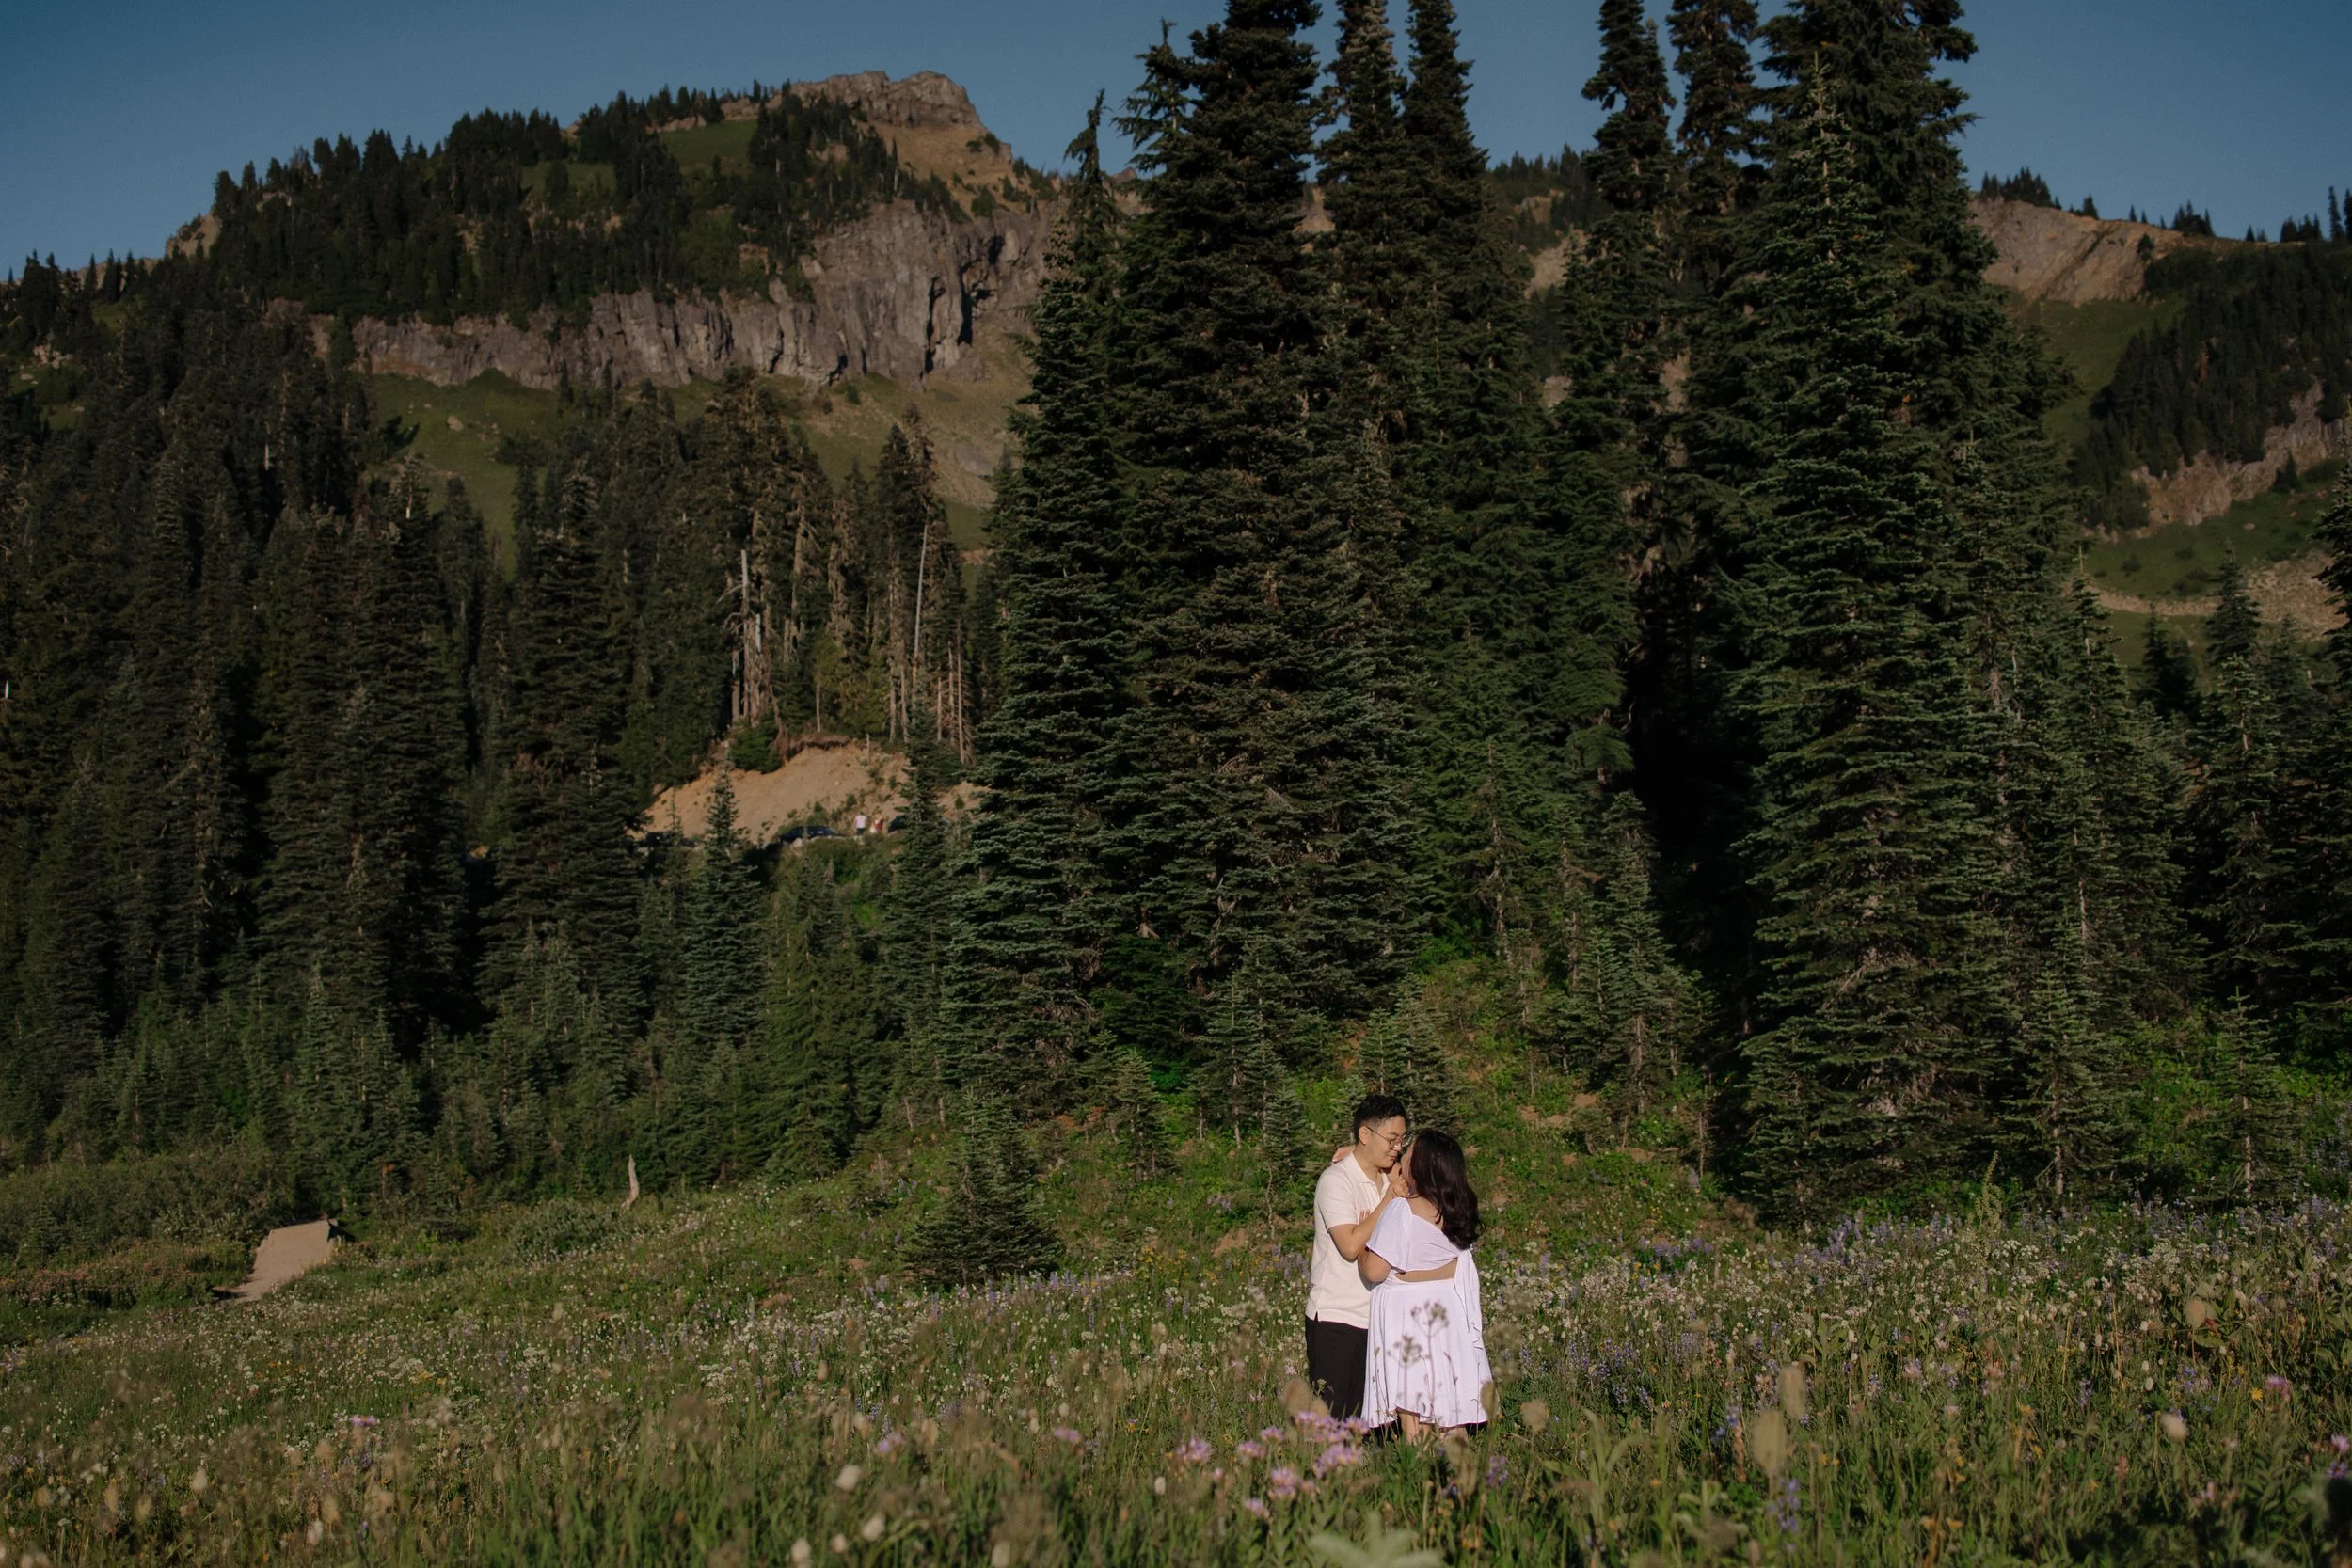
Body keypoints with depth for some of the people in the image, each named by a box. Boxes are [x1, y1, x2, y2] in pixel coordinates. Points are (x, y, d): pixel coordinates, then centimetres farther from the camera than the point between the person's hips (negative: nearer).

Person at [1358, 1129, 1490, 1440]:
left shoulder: (1402, 1210, -19)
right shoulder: (1454, 1208, 3)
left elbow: (1374, 1271, -18)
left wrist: (1362, 1237, -2)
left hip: (1407, 1317, -7)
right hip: (1448, 1310, 7)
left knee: (1413, 1421, -2)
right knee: (1451, 1421, 12)